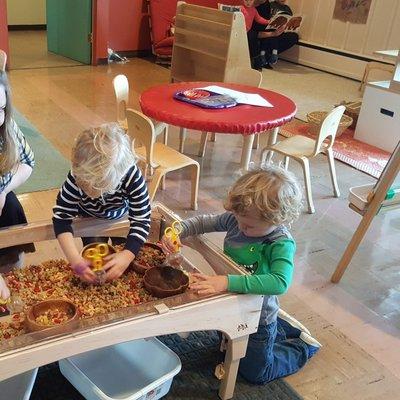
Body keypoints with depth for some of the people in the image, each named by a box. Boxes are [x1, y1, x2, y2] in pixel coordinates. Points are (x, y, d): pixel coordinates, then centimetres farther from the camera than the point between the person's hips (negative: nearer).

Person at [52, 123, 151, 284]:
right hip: (89, 219, 0)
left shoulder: (132, 177, -42)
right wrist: (75, 259, -46)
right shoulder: (77, 177, -40)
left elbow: (141, 220, -36)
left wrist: (126, 256, -50)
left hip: (121, 217, 0)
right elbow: (62, 216, -33)